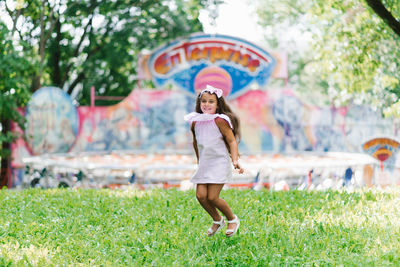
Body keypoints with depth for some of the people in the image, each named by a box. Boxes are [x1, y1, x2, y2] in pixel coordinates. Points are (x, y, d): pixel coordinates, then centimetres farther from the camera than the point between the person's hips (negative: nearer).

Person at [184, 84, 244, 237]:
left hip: (219, 163, -6)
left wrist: (235, 160, -24)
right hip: (204, 164, 6)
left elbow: (232, 141, -13)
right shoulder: (195, 122, 3)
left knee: (212, 197, -11)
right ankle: (217, 221, 22)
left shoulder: (219, 121, -13)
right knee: (200, 195, -4)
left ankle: (232, 220, 15)